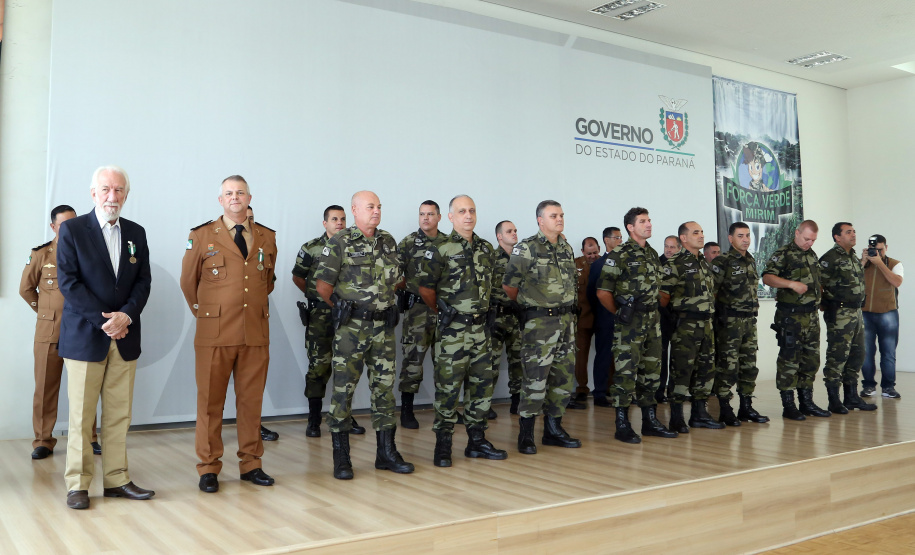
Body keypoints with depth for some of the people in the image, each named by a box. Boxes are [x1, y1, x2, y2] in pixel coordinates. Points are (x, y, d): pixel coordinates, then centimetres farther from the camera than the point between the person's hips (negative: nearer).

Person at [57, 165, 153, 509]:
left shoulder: (136, 233, 12)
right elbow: (67, 281, -7)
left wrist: (126, 314, -9)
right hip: (84, 336, -3)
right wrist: (103, 320, -13)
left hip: (124, 336, 4)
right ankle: (77, 484, 11)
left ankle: (116, 480, 14)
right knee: (81, 414, 2)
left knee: (119, 414, 6)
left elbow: (143, 281, 8)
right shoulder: (72, 230, 0)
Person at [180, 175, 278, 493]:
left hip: (256, 333, 2)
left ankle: (251, 464, 19)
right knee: (210, 402, 3)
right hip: (215, 333, -2)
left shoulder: (267, 238, 11)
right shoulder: (201, 236, 4)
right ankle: (208, 469, 13)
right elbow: (188, 283, 12)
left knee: (251, 401, 8)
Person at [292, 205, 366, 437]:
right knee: (319, 365, -1)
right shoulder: (311, 249, 0)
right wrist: (315, 295, 9)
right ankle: (314, 420, 8)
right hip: (320, 316, -3)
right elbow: (297, 277, 10)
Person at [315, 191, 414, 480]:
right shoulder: (339, 243, -5)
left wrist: (384, 303, 13)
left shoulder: (388, 242, 12)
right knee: (343, 388, -1)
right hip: (351, 329, -5)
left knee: (384, 387, 9)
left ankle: (386, 452, 19)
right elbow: (323, 286, -7)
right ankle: (341, 458, 8)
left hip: (383, 327, 5)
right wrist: (344, 308, 3)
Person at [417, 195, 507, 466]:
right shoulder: (440, 249, -8)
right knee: (448, 387, -2)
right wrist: (445, 310, 8)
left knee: (481, 385, 11)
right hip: (452, 330, -6)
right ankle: (442, 446, 9)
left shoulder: (487, 249, 11)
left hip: (480, 327, 6)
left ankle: (477, 441, 22)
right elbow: (425, 288, -3)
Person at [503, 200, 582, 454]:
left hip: (566, 319, 7)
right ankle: (526, 435, 4)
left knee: (563, 376, 10)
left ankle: (553, 429, 21)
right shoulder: (526, 249, -9)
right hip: (539, 322, -7)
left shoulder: (566, 248, 12)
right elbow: (508, 285, -5)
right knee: (535, 378, -7)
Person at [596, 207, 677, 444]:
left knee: (651, 371, 12)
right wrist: (620, 312, -2)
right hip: (629, 324, -7)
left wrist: (653, 310, 15)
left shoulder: (653, 254, 14)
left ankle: (650, 421, 22)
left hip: (653, 320, 7)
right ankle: (622, 425, 2)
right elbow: (603, 292, -10)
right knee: (626, 372, -6)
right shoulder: (619, 255, -9)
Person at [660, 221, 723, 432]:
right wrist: (678, 309, -7)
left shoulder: (704, 263, 17)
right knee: (681, 370, -6)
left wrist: (709, 313, 17)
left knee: (705, 369, 12)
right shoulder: (675, 263, -8)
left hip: (706, 324, 8)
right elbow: (663, 295, -13)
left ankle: (700, 414, 22)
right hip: (685, 325, -8)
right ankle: (676, 418, 1)